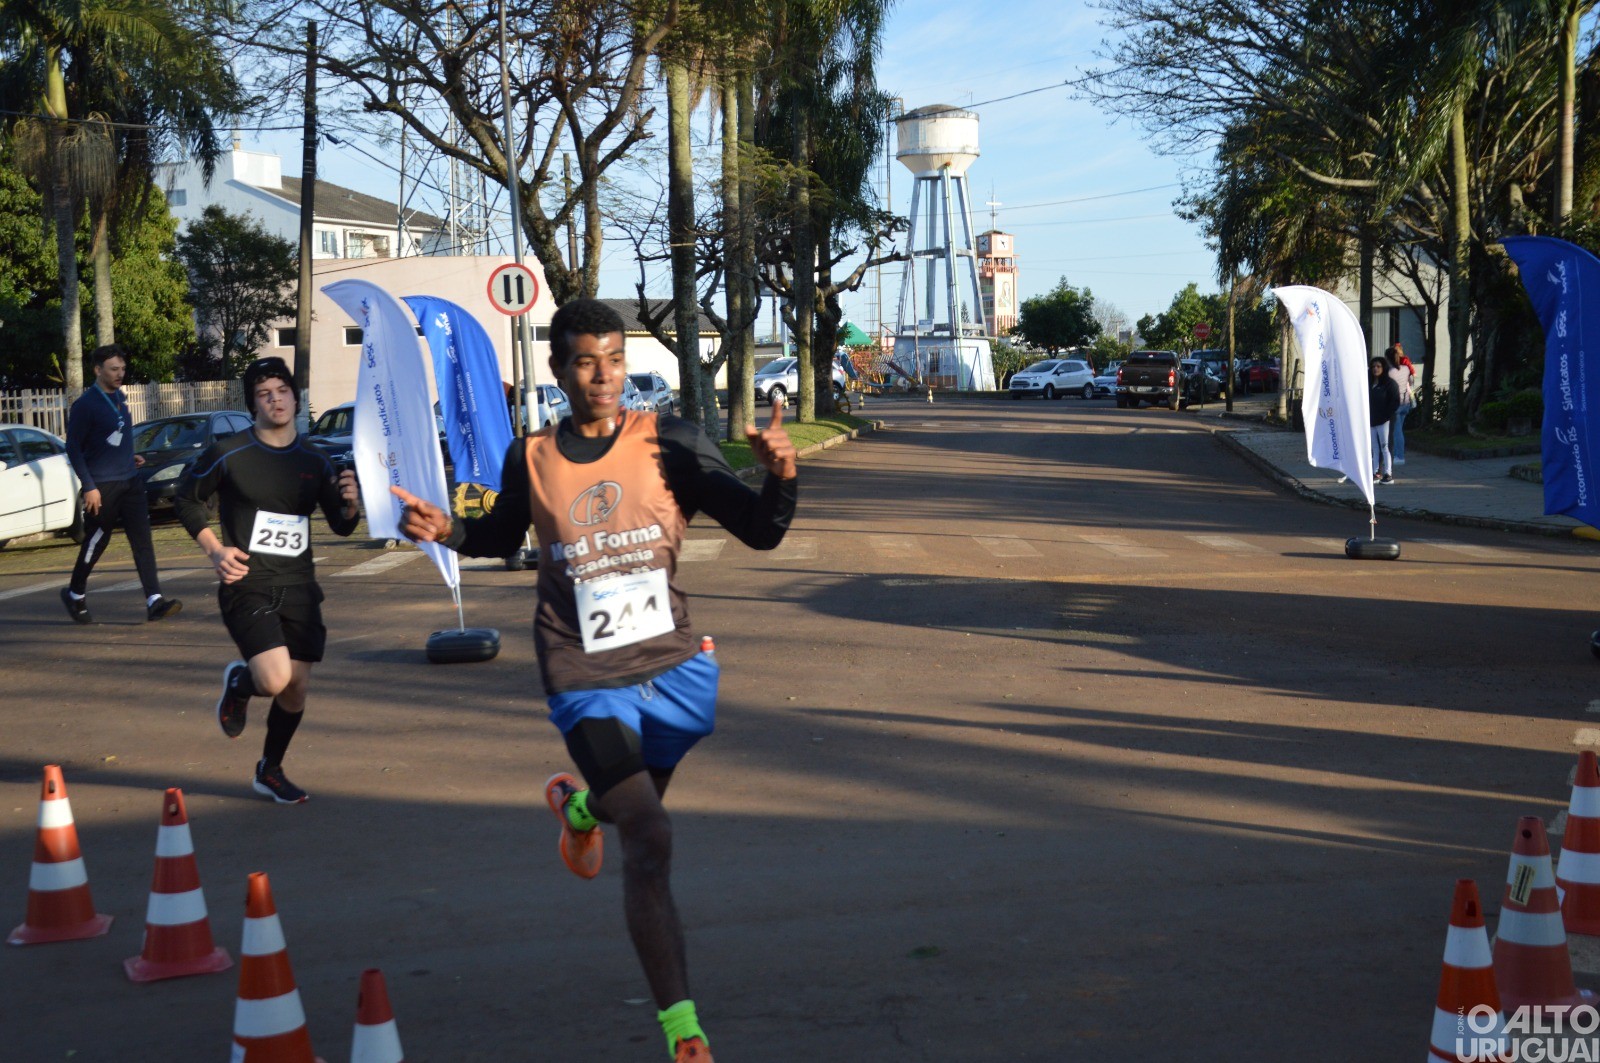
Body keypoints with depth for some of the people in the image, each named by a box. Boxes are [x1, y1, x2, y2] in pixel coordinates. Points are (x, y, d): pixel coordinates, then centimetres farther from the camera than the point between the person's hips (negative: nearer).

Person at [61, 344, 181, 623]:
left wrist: (130, 457, 8)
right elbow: (74, 448, -12)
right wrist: (89, 486, -17)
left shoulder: (119, 397, 10)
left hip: (130, 481, 6)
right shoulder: (85, 404, -12)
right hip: (102, 486, -6)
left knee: (142, 540, -3)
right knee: (96, 543, 5)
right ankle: (75, 594, 27)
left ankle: (154, 601, -7)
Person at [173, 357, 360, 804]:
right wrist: (215, 549, -4)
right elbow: (187, 498, 8)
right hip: (247, 586, -4)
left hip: (298, 587, 4)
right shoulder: (228, 453, -5)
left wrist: (350, 506, -11)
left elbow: (340, 525, 12)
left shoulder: (314, 461, 6)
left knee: (297, 688, 5)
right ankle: (238, 683, 18)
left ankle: (270, 771, 29)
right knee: (276, 679, -20)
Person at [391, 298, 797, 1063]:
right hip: (588, 682, -2)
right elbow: (503, 536, 18)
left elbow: (761, 532, -11)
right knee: (649, 839, -14)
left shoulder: (670, 443, -8)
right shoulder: (531, 459, -3)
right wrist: (446, 530, -1)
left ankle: (578, 806, 62)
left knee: (639, 806, 24)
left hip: (675, 665, 2)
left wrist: (780, 476, -31)